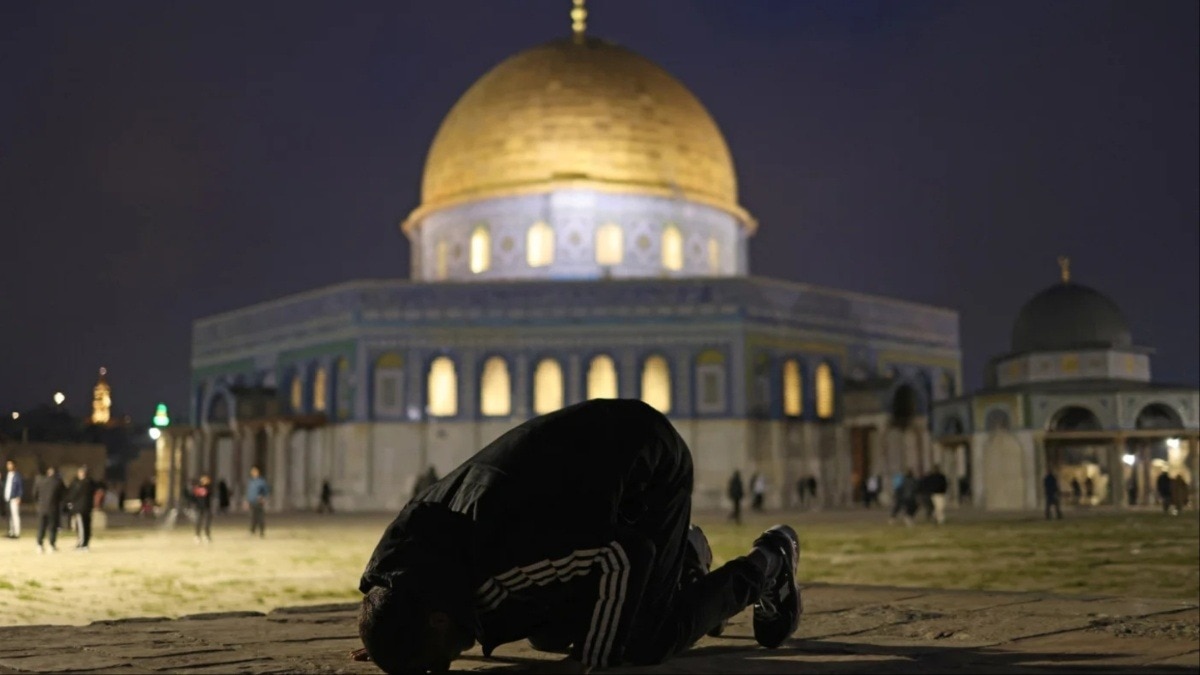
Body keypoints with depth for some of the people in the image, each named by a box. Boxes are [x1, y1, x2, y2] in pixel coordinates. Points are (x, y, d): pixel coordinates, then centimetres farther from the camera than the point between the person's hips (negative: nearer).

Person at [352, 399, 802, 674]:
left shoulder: (498, 571, -40)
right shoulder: (393, 561, -13)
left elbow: (620, 558, -30)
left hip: (653, 467, -8)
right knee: (550, 635, 10)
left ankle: (769, 563, 15)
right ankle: (681, 559, 28)